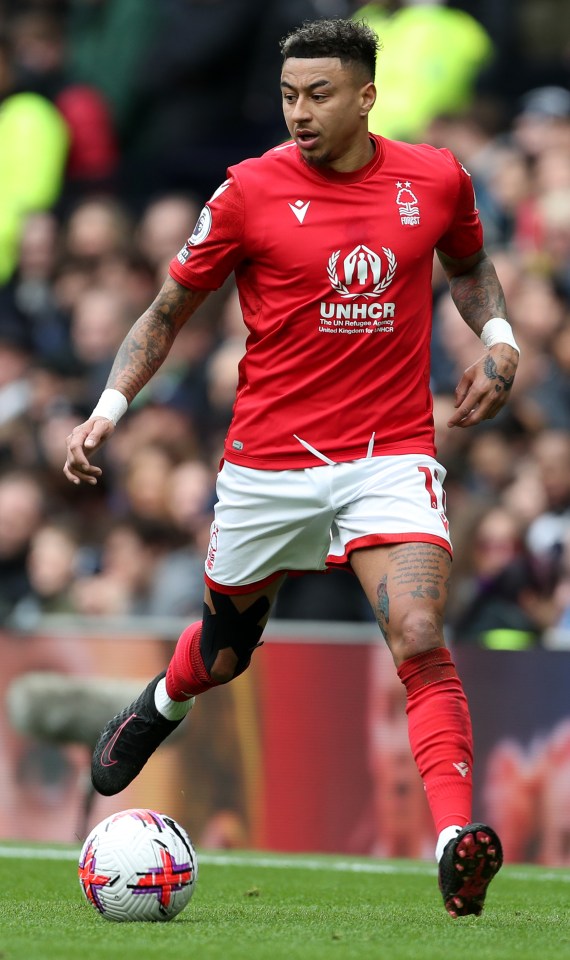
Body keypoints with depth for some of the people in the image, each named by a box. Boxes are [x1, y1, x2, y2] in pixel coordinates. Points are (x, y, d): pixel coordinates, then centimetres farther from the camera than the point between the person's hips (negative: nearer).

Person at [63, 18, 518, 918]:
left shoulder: (436, 179, 0)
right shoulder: (251, 190, -6)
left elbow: (469, 264, 22)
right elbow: (168, 311, 4)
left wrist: (497, 336, 3)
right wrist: (109, 408, -7)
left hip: (392, 455, 0)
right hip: (268, 462, 0)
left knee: (421, 641, -21)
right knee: (224, 651, 19)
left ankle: (457, 843, -26)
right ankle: (160, 707, 54)